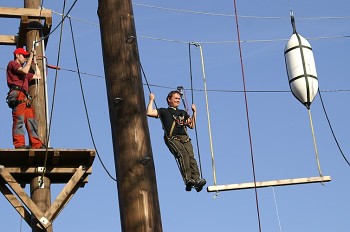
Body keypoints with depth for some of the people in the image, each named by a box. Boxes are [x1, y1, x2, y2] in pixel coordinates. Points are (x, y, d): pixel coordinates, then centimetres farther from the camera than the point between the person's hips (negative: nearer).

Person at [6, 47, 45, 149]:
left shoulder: (22, 71, 35)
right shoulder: (12, 63, 11)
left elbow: (38, 76, 36)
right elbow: (25, 70, -8)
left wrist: (35, 62, 39)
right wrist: (30, 57, 3)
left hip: (25, 98, 9)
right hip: (17, 94, -9)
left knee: (31, 121, 0)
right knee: (19, 119, -19)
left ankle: (36, 144, -6)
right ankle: (19, 144, -27)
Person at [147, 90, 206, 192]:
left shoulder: (183, 113, 35)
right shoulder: (164, 111, 21)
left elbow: (192, 125, 31)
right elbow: (149, 113, 8)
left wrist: (194, 112, 26)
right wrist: (151, 100, 15)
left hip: (185, 138, 4)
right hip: (172, 138, -4)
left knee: (191, 156, -22)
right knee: (182, 154, -31)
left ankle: (196, 180, -37)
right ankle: (188, 180, -43)